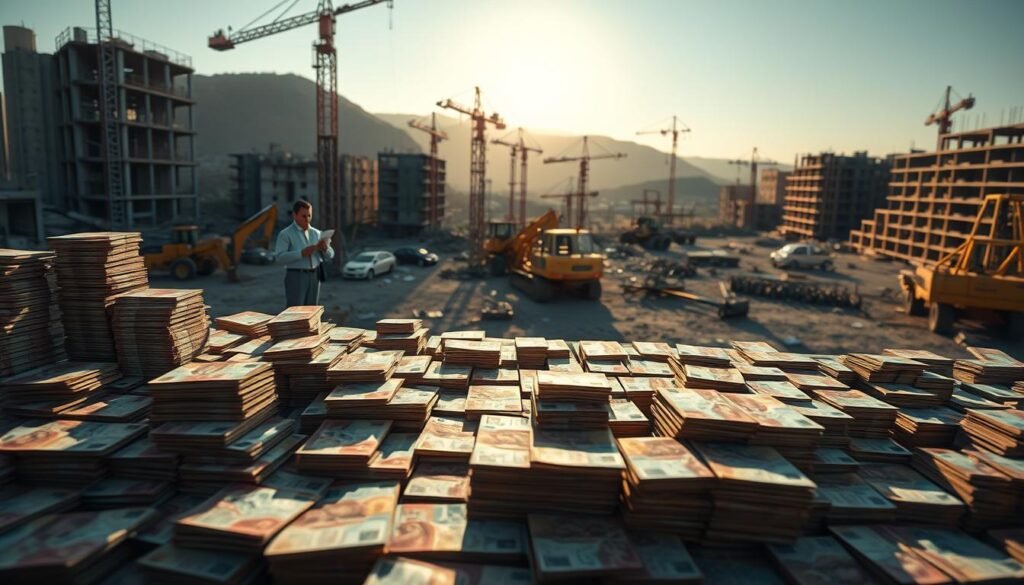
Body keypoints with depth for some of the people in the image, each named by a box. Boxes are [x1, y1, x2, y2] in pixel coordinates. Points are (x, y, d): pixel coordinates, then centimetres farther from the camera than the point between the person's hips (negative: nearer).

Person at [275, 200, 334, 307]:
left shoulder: (316, 233, 11)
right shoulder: (285, 234, -5)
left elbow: (329, 255, 7)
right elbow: (280, 258, -17)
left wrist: (325, 247, -15)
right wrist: (302, 253, -27)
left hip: (314, 277, 5)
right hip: (295, 278, -5)